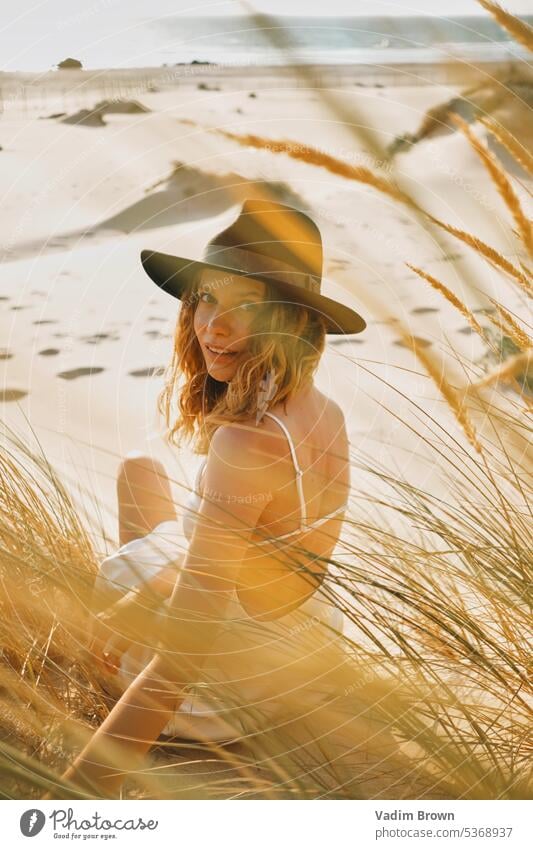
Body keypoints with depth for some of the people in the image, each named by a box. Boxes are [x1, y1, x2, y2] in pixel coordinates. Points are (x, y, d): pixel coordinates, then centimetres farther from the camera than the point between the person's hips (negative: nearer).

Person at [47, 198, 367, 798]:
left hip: (235, 682, -7)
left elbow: (190, 644, -35)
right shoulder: (322, 413, -9)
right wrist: (135, 607, 5)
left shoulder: (244, 443, -34)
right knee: (138, 468, 26)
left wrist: (76, 792, -33)